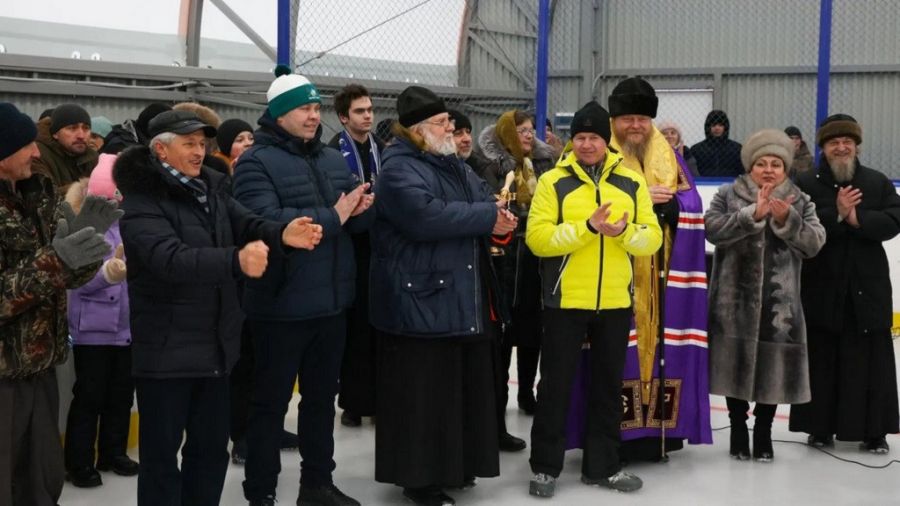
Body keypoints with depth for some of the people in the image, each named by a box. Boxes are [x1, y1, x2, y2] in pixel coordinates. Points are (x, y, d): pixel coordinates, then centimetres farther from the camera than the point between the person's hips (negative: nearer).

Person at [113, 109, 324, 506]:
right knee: (161, 452, 5)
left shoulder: (211, 186, 8)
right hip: (166, 348, -7)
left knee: (211, 447, 17)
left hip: (214, 344, 7)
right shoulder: (142, 201, -15)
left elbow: (248, 225, -2)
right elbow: (170, 258, -31)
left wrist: (282, 235, -25)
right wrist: (235, 261, -45)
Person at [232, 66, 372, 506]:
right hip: (281, 306, -7)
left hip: (330, 302, 7)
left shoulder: (334, 159, 12)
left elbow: (363, 217, 11)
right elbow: (267, 222, -25)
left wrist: (361, 208, -13)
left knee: (322, 398, 18)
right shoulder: (256, 162, -10)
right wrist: (333, 216, -20)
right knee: (270, 403, 4)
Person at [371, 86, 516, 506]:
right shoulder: (399, 169, -12)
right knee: (423, 390, -2)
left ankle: (455, 464, 28)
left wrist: (497, 214, -10)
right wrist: (486, 217, -18)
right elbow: (426, 216, -27)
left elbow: (485, 199, 16)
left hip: (464, 296, 9)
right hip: (421, 298, -9)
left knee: (464, 385, 15)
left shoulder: (453, 165, 17)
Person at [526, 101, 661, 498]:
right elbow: (537, 237, -14)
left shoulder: (632, 182, 5)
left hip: (615, 302, 3)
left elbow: (652, 238, 2)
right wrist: (587, 228, -23)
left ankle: (602, 466, 26)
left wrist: (624, 232, -19)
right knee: (556, 384, 6)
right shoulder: (553, 181, -4)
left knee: (608, 385, 13)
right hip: (565, 301, -3)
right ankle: (545, 467, 19)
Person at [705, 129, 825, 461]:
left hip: (779, 302, 1)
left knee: (773, 368, 4)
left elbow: (815, 242, -5)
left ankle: (763, 431, 22)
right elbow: (712, 229, -14)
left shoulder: (800, 202, 8)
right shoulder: (728, 195, 4)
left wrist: (787, 219, -20)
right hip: (735, 300, -1)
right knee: (737, 365, 5)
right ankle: (738, 428, 22)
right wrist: (753, 214, -23)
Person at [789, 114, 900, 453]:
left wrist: (856, 218, -17)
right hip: (820, 288, -1)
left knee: (869, 360, 4)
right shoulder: (804, 184, 1)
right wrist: (837, 215, -19)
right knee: (821, 361, 5)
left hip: (867, 287, 1)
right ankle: (820, 427, 16)